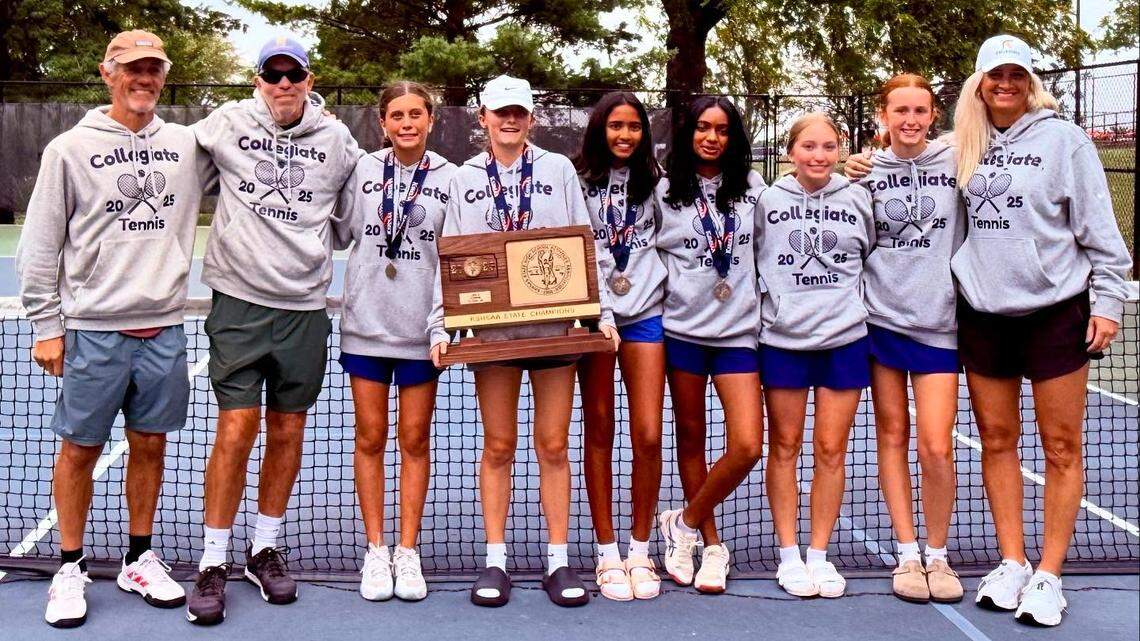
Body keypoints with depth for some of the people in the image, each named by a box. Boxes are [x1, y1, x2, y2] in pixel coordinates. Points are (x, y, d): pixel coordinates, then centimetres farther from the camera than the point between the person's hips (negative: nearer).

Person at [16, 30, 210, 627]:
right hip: (93, 328, -3)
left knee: (150, 445, 11)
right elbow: (40, 246, 0)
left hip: (163, 327, 3)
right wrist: (46, 326, -3)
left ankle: (139, 561, 26)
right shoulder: (70, 148, -2)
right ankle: (70, 570, 19)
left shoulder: (188, 145, 6)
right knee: (80, 448, 5)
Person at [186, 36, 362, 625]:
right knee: (236, 429, -6)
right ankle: (213, 564, 5)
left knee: (287, 432, 8)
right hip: (239, 298, -2)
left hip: (305, 305, 2)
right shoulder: (227, 123, 0)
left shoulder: (336, 139, 5)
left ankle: (264, 549, 24)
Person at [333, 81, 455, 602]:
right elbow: (338, 232, 8)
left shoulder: (450, 177, 0)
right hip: (366, 323, 1)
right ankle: (375, 551, 17)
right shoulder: (362, 170, 2)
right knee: (370, 438, 7)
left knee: (415, 440, 6)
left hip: (420, 327, -1)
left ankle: (407, 553, 16)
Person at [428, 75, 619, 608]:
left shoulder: (559, 170, 8)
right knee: (498, 446, 4)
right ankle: (495, 562, 12)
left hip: (555, 324, 0)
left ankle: (557, 561, 10)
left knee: (553, 445, 3)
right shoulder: (464, 179, 10)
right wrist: (440, 328, -3)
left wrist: (602, 314, -3)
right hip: (491, 328, 1)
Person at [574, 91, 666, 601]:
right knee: (599, 431, 3)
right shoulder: (578, 181, 3)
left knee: (648, 435, -5)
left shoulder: (654, 182, 9)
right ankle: (608, 554, 12)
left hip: (645, 314, 1)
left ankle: (640, 552, 11)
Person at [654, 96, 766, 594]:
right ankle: (712, 545, 23)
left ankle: (684, 523, 9)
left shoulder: (752, 187, 5)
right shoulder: (666, 191, 3)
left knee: (747, 446, -11)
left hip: (737, 330, 0)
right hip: (683, 326, 0)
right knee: (690, 439, 8)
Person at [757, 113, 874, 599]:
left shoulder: (858, 200, 4)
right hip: (782, 339, -1)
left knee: (831, 449, 4)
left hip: (844, 339, 1)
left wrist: (860, 303, 13)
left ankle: (819, 555, 15)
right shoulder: (767, 202, 1)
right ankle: (789, 555, 15)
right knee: (784, 446, 6)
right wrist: (770, 299, 7)